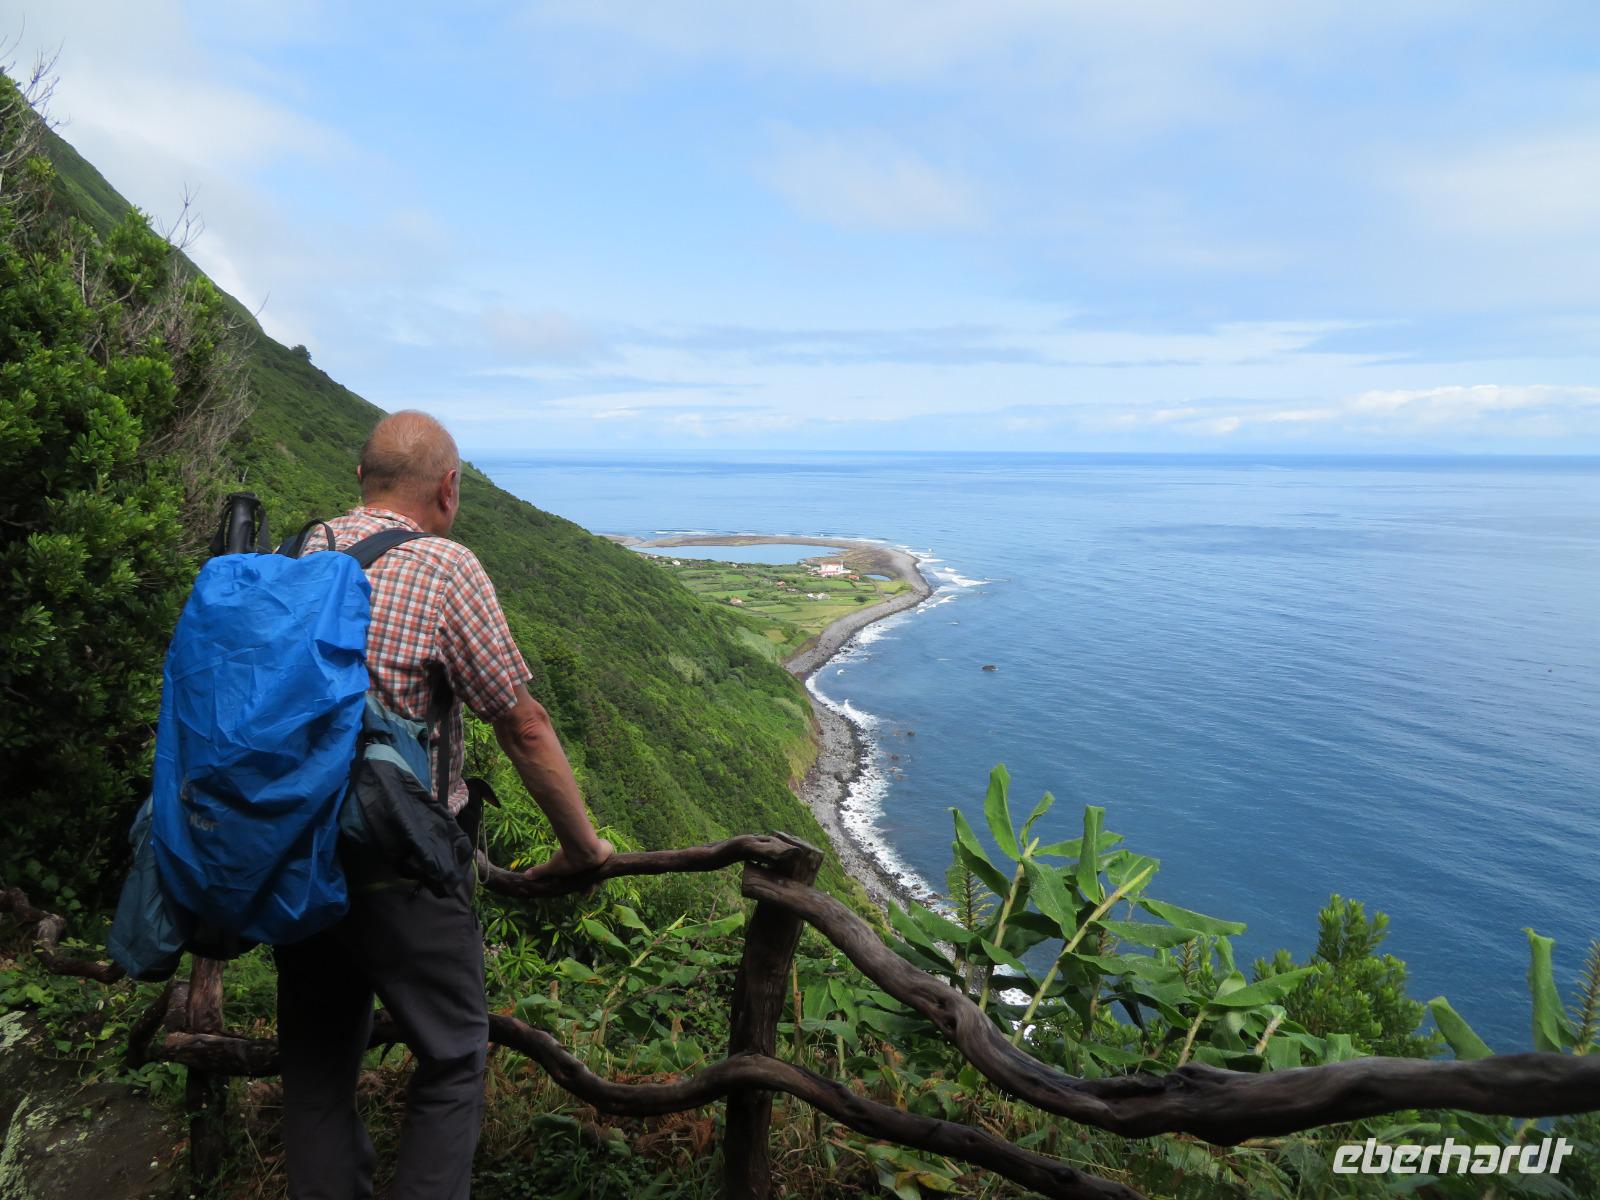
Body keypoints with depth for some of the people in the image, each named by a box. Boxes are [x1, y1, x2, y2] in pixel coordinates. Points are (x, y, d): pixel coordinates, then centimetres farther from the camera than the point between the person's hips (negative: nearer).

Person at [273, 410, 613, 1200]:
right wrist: (581, 845, 0)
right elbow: (524, 728, -12)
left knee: (315, 1067, 21)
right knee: (451, 1061, 13)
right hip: (398, 867, -6)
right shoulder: (444, 569, -14)